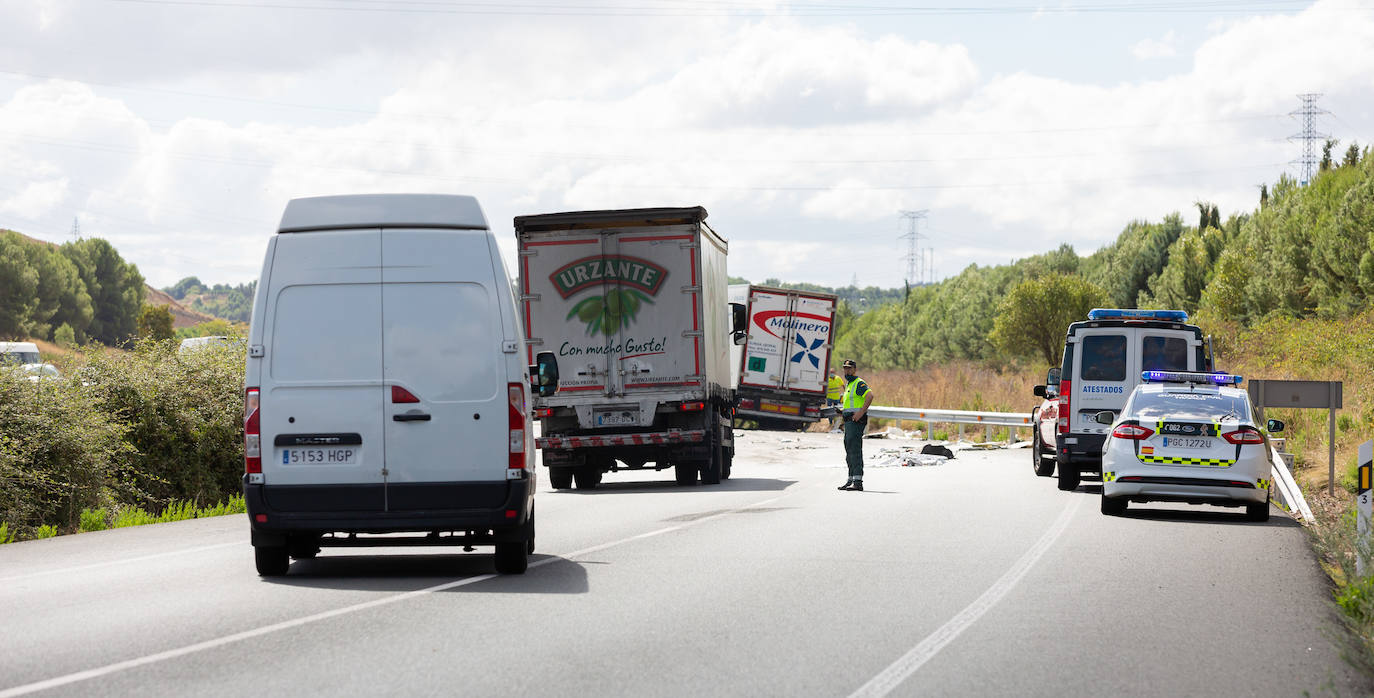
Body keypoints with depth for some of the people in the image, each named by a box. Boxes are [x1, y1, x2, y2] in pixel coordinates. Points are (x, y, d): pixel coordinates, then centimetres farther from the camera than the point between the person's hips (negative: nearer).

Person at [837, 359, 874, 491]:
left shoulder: (859, 383, -8)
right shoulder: (849, 384, 23)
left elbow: (870, 396, -25)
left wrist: (861, 412, -28)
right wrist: (843, 410, 18)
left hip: (856, 420, -11)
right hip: (849, 421, 11)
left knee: (855, 450, -16)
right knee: (849, 451, 14)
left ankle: (858, 481, -22)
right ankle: (851, 480, 20)